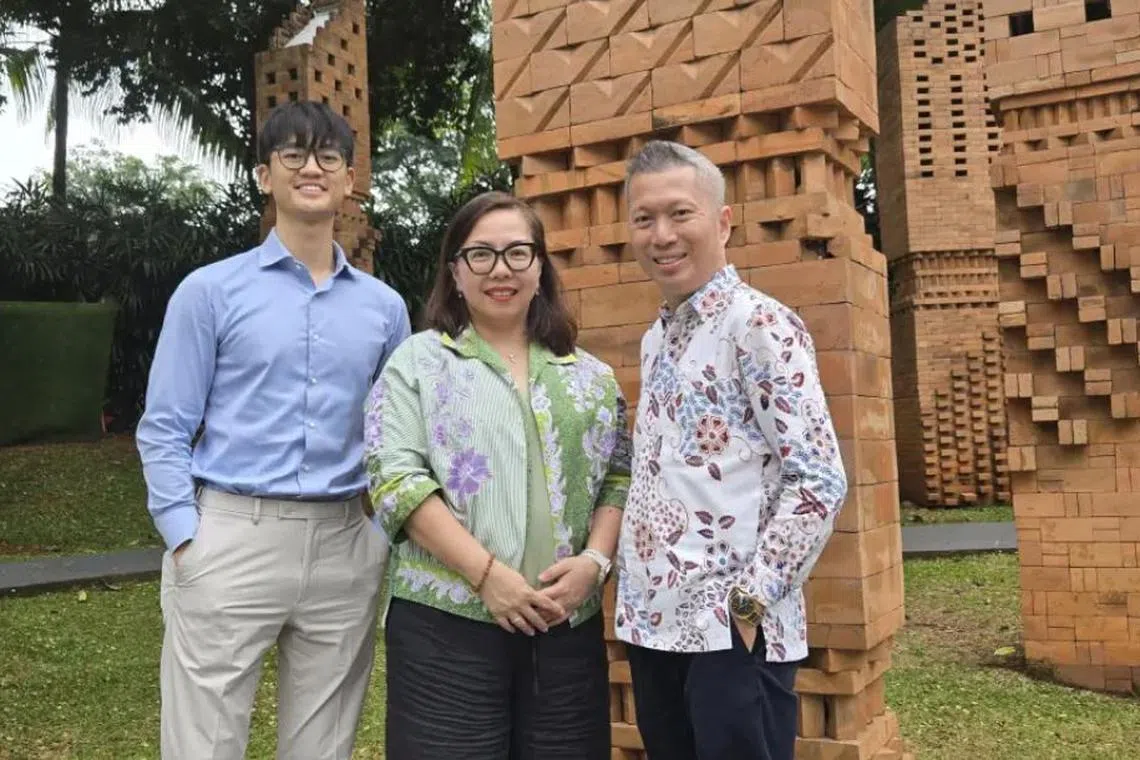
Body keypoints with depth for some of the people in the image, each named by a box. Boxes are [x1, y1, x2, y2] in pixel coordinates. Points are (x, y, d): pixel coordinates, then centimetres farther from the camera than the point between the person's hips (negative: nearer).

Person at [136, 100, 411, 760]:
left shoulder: (384, 306, 10)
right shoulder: (210, 291, 1)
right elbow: (164, 429, 0)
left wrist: (388, 537, 4)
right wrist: (187, 543, -10)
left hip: (344, 547, 3)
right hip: (232, 538, -3)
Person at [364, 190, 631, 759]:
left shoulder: (592, 376, 14)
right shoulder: (418, 362, 3)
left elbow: (619, 479, 11)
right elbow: (396, 477, -7)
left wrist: (594, 560, -7)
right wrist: (486, 573, -14)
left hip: (569, 625, 3)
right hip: (446, 621, -3)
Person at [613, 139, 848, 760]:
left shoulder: (759, 325, -11)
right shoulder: (655, 340, 12)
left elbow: (820, 482, -16)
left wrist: (749, 601, -17)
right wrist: (637, 597, 11)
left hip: (731, 631, -7)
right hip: (652, 623, 7)